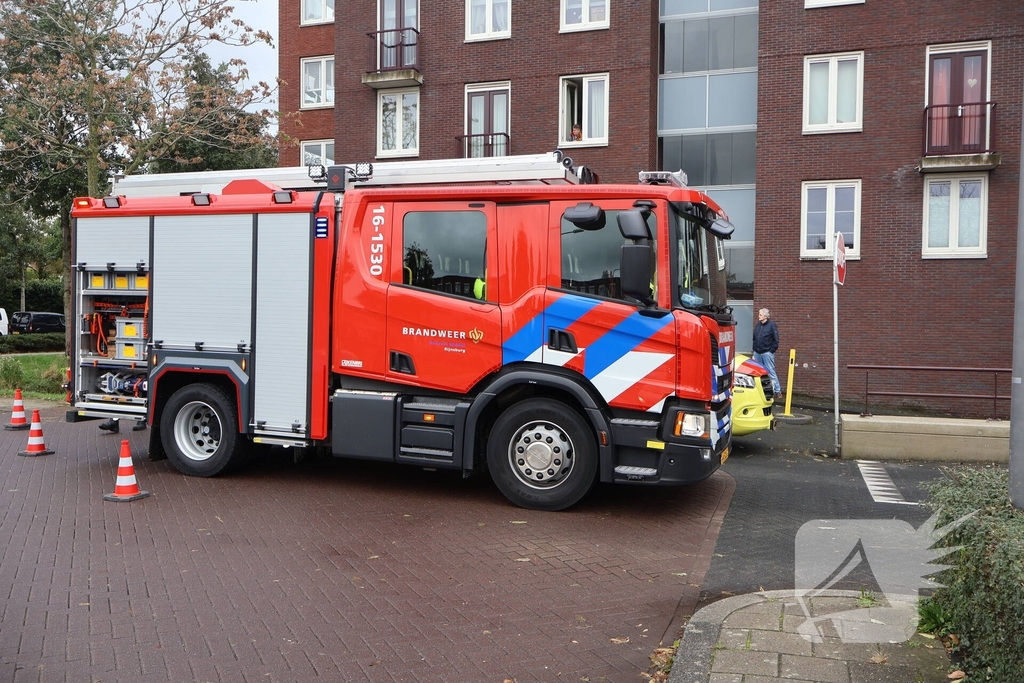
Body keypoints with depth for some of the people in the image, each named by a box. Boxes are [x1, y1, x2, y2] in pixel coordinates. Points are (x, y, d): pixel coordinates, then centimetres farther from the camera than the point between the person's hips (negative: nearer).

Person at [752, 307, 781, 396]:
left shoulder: (772, 325, -7)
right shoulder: (758, 325, 13)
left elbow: (776, 340, -8)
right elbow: (754, 338, 18)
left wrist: (772, 350, -10)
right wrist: (754, 349, 11)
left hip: (767, 353, -7)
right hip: (757, 353, 7)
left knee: (770, 372, -6)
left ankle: (777, 390, -2)